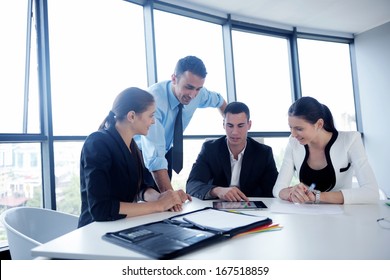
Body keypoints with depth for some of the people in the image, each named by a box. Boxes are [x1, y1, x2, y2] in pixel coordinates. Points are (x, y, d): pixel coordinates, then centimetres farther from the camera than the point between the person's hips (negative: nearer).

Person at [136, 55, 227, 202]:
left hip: (167, 151, 5)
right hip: (141, 155, -4)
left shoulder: (198, 93, -17)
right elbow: (154, 156, -42)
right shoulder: (154, 100, -36)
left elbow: (219, 100, 8)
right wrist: (170, 193, -50)